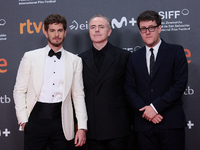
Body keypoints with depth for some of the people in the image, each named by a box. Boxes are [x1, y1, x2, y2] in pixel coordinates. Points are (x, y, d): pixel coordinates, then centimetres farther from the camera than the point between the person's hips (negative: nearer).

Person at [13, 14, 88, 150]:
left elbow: (78, 95, 6)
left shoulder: (75, 60, 8)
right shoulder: (30, 57, 5)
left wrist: (82, 127, 0)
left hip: (61, 120, 1)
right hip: (36, 117, -1)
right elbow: (19, 90, 6)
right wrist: (23, 120, -3)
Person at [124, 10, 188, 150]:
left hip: (171, 123, -2)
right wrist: (146, 110, -9)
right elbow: (129, 89, 6)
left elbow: (180, 84, -6)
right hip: (144, 123, 3)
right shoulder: (134, 57, 13)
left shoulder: (176, 51, 3)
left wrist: (155, 107, -12)